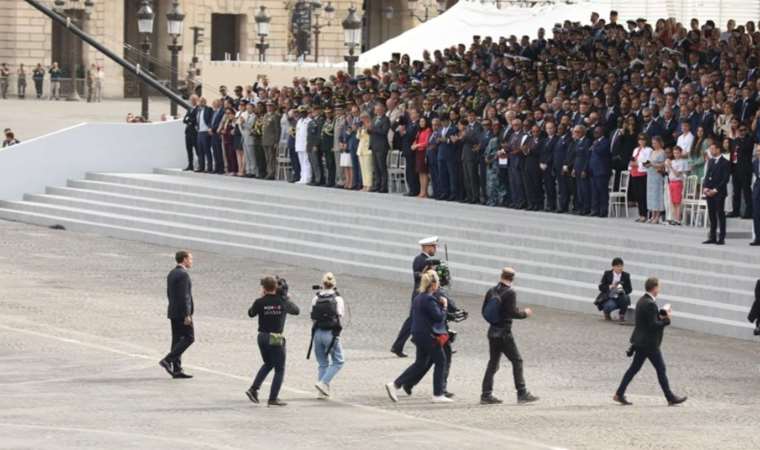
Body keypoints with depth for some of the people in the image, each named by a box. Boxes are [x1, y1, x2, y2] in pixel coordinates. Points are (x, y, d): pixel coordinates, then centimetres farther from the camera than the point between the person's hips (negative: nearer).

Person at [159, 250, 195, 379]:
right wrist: (187, 315, -21)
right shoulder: (183, 274, -16)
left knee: (177, 340, 8)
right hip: (182, 312, -9)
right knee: (189, 338, -5)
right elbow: (184, 296, -21)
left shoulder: (171, 274, 14)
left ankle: (177, 370, 6)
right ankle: (167, 360, -13)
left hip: (174, 312, 9)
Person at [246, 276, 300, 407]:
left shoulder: (260, 302, -6)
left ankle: (254, 389, 13)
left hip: (262, 337, 3)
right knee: (279, 369, 7)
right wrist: (286, 298, 21)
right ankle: (273, 398, 3)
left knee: (268, 364, 25)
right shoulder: (282, 302, -8)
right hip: (276, 339, -3)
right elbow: (296, 311, 10)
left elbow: (251, 313, 13)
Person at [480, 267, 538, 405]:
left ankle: (486, 395, 12)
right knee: (517, 361, 1)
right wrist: (525, 313, -1)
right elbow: (513, 312, -19)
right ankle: (522, 393, -1)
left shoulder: (491, 291, 4)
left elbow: (484, 311, 9)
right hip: (504, 333, -7)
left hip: (492, 331, 7)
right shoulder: (510, 293, -15)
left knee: (493, 363, 13)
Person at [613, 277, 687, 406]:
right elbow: (653, 325, -24)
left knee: (634, 368, 12)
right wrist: (667, 319, -12)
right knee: (661, 369, 1)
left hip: (641, 341, 9)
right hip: (649, 343, -9)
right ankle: (670, 397, 9)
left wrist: (662, 313, 5)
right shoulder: (650, 304, -22)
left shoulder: (642, 300, 8)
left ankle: (619, 394, 11)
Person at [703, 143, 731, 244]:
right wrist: (705, 187, -1)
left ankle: (721, 238, -2)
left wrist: (715, 190, -15)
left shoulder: (725, 163, -5)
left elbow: (725, 179, -10)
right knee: (711, 214, 7)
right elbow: (707, 175, 16)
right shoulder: (710, 161, 16)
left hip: (719, 193, -6)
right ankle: (712, 237, 11)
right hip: (709, 192, 6)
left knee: (720, 215, -4)